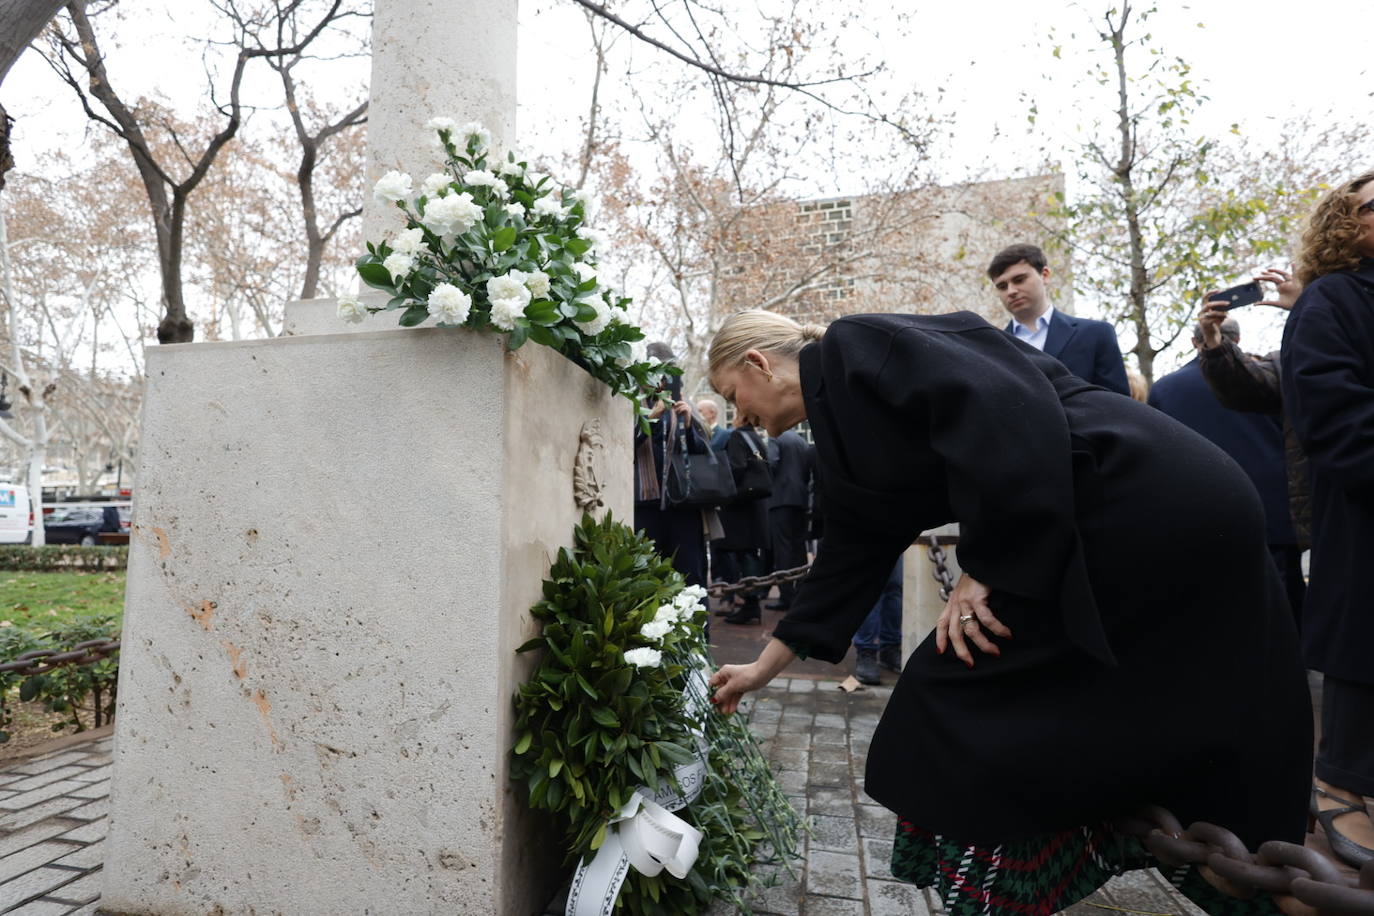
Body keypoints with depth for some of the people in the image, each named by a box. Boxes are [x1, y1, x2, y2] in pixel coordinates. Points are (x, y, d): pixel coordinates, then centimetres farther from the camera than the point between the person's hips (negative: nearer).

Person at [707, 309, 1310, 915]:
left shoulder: (853, 348, -9)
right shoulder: (845, 430, 17)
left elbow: (1002, 403, -23)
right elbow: (849, 557, 20)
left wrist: (986, 565, -16)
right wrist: (764, 667, 26)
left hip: (1144, 507, -9)